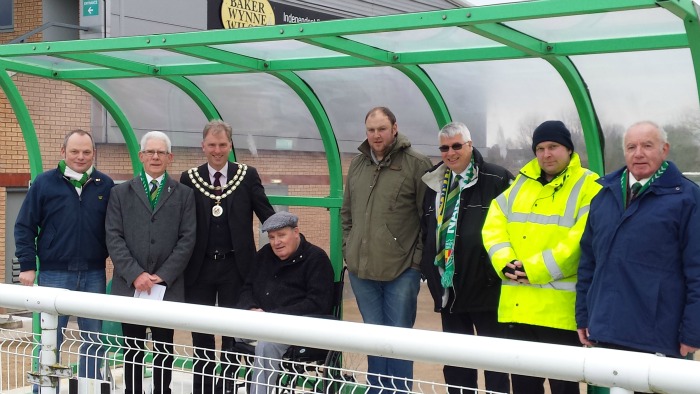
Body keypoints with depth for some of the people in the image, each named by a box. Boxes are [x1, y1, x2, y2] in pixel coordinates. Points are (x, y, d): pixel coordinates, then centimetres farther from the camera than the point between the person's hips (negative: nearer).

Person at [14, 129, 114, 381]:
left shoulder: (105, 185, 5)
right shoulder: (44, 183, 0)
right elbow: (24, 227, 2)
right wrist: (27, 266, -4)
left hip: (94, 276, 2)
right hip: (54, 275, -2)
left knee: (93, 339, 9)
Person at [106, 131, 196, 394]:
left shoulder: (184, 195, 7)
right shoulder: (121, 193, 8)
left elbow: (187, 239, -1)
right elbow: (114, 237, 0)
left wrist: (162, 276, -10)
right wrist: (135, 275, -12)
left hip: (168, 286, 0)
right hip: (130, 285, 1)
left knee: (164, 350, 6)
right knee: (132, 349, 7)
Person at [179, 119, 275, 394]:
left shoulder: (248, 176, 1)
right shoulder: (189, 178, 2)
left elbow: (267, 215, 2)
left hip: (236, 265, -1)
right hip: (199, 267, 1)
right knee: (201, 335, 9)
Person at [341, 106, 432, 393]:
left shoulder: (417, 164, -7)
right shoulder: (357, 164, 10)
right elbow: (347, 212, 18)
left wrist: (418, 257, -9)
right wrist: (348, 249, 11)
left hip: (402, 269, -5)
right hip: (361, 268, 5)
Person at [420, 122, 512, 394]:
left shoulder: (497, 179, -7)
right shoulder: (434, 182, 12)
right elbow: (425, 229, 20)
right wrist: (427, 267, 12)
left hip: (485, 287, -6)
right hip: (447, 288, 6)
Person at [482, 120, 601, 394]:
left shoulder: (588, 187, -3)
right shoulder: (520, 184, 16)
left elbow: (581, 240, -15)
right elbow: (494, 226, 10)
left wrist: (535, 269, -18)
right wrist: (505, 261, -8)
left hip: (560, 307, -6)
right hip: (517, 304, 6)